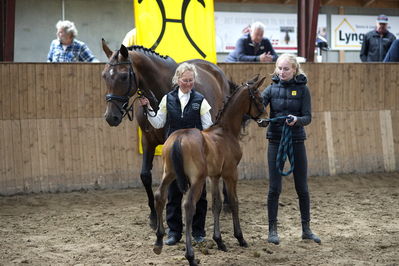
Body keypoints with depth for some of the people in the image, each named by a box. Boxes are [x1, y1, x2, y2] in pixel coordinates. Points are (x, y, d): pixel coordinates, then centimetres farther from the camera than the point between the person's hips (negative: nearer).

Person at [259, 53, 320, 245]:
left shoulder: (302, 89, -2)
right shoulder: (272, 88, 1)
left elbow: (308, 117, -7)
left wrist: (296, 120, -28)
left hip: (297, 141, 0)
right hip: (275, 141, 0)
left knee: (302, 187, 7)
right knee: (274, 187, -1)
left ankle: (306, 229, 19)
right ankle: (272, 230, 8)